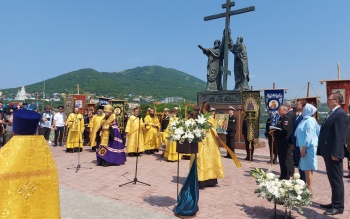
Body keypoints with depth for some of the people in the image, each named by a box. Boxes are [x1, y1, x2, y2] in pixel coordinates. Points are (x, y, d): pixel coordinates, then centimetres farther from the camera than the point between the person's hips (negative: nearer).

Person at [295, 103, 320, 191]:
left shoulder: (310, 121, -14)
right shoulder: (305, 120, 14)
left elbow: (308, 136, -20)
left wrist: (303, 148, -21)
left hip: (308, 147, -9)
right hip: (304, 146, 9)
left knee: (308, 168, -3)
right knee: (305, 168, 13)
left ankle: (309, 189, 3)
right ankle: (307, 186, 21)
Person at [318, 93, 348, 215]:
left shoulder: (340, 114, -14)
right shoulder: (332, 113, 16)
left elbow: (340, 135, -20)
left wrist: (335, 153, -22)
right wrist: (323, 150, 17)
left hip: (333, 153, -10)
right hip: (328, 152, 10)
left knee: (336, 179, 0)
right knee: (332, 179, 16)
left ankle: (338, 206, 10)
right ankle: (335, 203, 26)